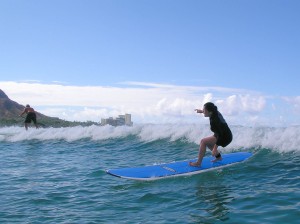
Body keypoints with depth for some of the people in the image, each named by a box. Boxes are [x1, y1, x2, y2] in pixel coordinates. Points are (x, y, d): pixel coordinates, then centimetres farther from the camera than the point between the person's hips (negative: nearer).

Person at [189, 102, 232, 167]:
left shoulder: (214, 121, -29)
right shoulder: (215, 112, -5)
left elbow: (220, 135, -29)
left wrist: (215, 149, -28)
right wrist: (201, 111, 27)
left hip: (225, 138, -10)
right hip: (227, 135, 10)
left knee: (203, 141, -13)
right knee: (207, 142, 23)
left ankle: (198, 163, -11)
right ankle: (218, 157, 32)